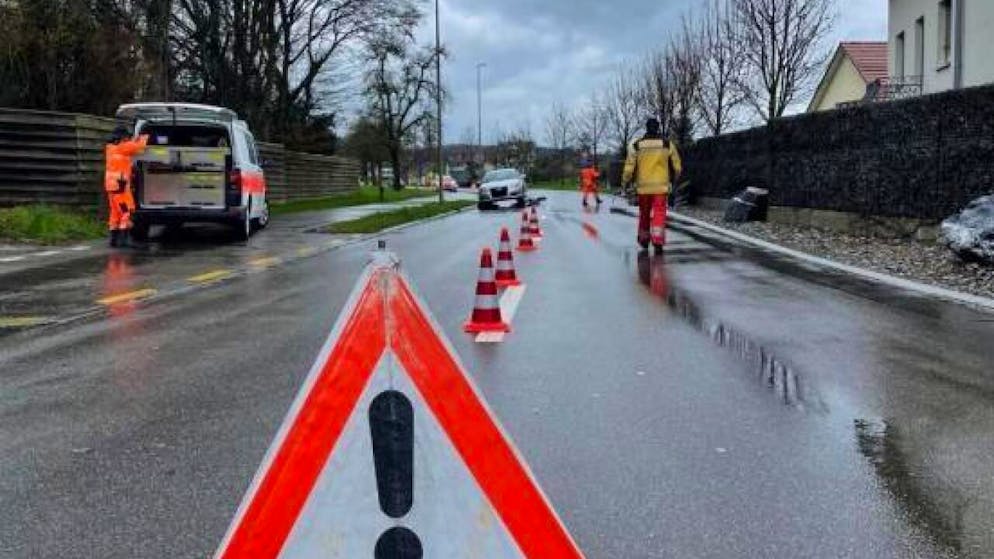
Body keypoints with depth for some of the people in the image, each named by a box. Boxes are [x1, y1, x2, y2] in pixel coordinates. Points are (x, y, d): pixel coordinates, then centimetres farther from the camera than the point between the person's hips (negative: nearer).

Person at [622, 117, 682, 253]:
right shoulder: (667, 144, -1)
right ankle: (658, 242, -17)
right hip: (661, 186, -1)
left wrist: (625, 181, 14)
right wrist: (674, 179, 25)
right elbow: (677, 166, 7)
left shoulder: (636, 146, -1)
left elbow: (629, 167, -1)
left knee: (644, 213, 17)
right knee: (659, 214, -3)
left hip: (643, 186, 1)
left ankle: (644, 240, 31)